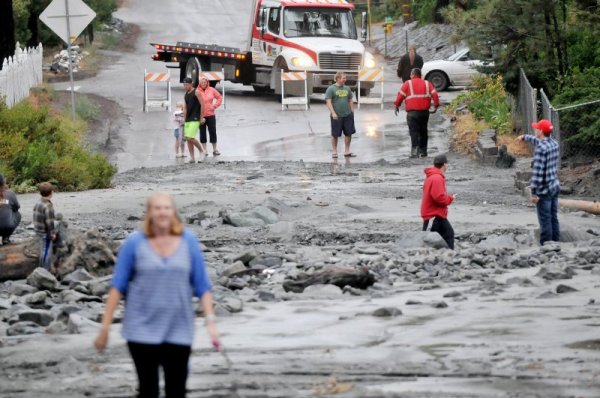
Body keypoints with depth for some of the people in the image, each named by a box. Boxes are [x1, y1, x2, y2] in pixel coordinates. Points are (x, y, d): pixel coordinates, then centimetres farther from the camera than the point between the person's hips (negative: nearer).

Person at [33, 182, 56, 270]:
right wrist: (52, 233, -12)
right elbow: (49, 221, -23)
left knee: (43, 251, 20)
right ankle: (45, 270, 3)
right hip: (46, 233, -9)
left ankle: (42, 269, 29)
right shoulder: (48, 206, -22)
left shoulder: (37, 204, 7)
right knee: (46, 251, -1)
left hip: (39, 231, 9)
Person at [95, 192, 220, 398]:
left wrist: (210, 322, -4)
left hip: (179, 332, 2)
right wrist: (105, 327, -3)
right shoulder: (135, 243, -3)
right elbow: (118, 286, -1)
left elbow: (202, 285, 4)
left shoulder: (188, 241, 1)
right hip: (142, 331, -1)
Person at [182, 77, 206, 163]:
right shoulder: (186, 95, 15)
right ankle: (192, 158, 8)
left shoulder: (196, 92, -7)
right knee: (187, 139, 3)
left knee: (190, 138, -17)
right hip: (188, 120, 8)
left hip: (195, 119, -8)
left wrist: (201, 118, -12)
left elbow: (202, 105, -10)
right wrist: (184, 120, 15)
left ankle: (202, 149, 4)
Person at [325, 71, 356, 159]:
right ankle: (334, 152, 12)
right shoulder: (331, 89, -5)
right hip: (337, 116, -5)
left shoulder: (347, 88, 12)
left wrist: (352, 112, 13)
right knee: (335, 134, 2)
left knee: (349, 133, 4)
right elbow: (328, 102, -10)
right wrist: (333, 113, -19)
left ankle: (347, 151, 14)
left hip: (347, 115, 5)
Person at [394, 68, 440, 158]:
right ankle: (423, 150, 23)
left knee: (414, 131, -6)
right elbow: (434, 94, 2)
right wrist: (436, 105, 7)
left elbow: (401, 95, -4)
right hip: (425, 112, 4)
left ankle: (415, 151, -20)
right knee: (423, 131, 16)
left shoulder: (407, 84, 1)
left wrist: (397, 105, 7)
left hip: (412, 112, -4)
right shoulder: (427, 84, 11)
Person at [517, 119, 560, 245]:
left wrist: (534, 192, -19)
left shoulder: (540, 149, -21)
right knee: (553, 218, 14)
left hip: (544, 190, -8)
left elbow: (537, 172, -23)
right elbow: (538, 141, 29)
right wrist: (525, 137, 46)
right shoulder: (554, 143, 6)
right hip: (555, 187, 8)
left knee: (545, 220, -2)